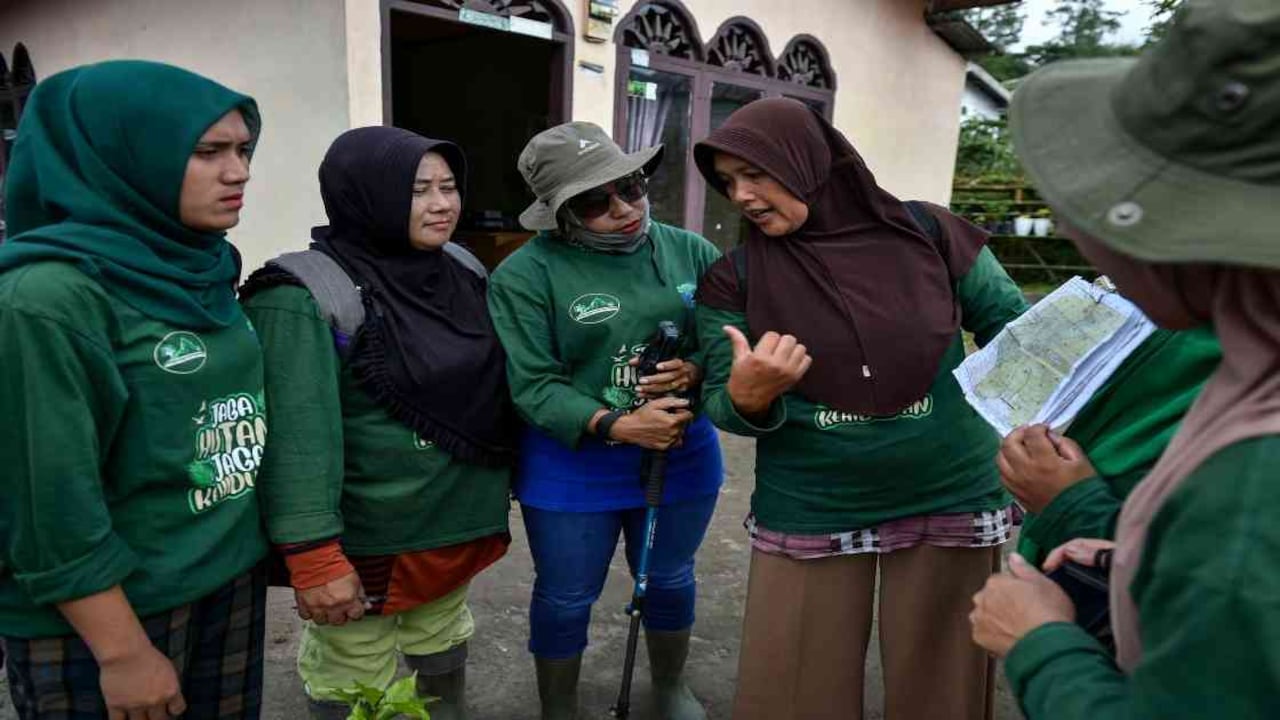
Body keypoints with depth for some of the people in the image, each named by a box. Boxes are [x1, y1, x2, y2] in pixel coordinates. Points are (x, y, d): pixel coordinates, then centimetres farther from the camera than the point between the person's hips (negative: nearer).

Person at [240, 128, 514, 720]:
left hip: (457, 527, 7)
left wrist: (495, 494, 15)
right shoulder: (306, 298, -18)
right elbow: (298, 437, -23)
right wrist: (314, 555, -25)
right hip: (367, 545, -6)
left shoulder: (462, 277, 4)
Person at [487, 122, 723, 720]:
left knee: (670, 581, 23)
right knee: (565, 600, 14)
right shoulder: (524, 275, -14)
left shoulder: (691, 252, -3)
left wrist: (696, 370, -20)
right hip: (572, 470, -3)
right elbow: (531, 385, -18)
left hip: (682, 459, 4)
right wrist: (617, 426, -27)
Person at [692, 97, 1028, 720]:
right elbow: (721, 405, -4)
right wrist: (748, 400, -25)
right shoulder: (734, 279, -3)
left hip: (950, 501, 1)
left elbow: (1019, 333, 2)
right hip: (808, 513, 0)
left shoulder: (929, 233, -4)